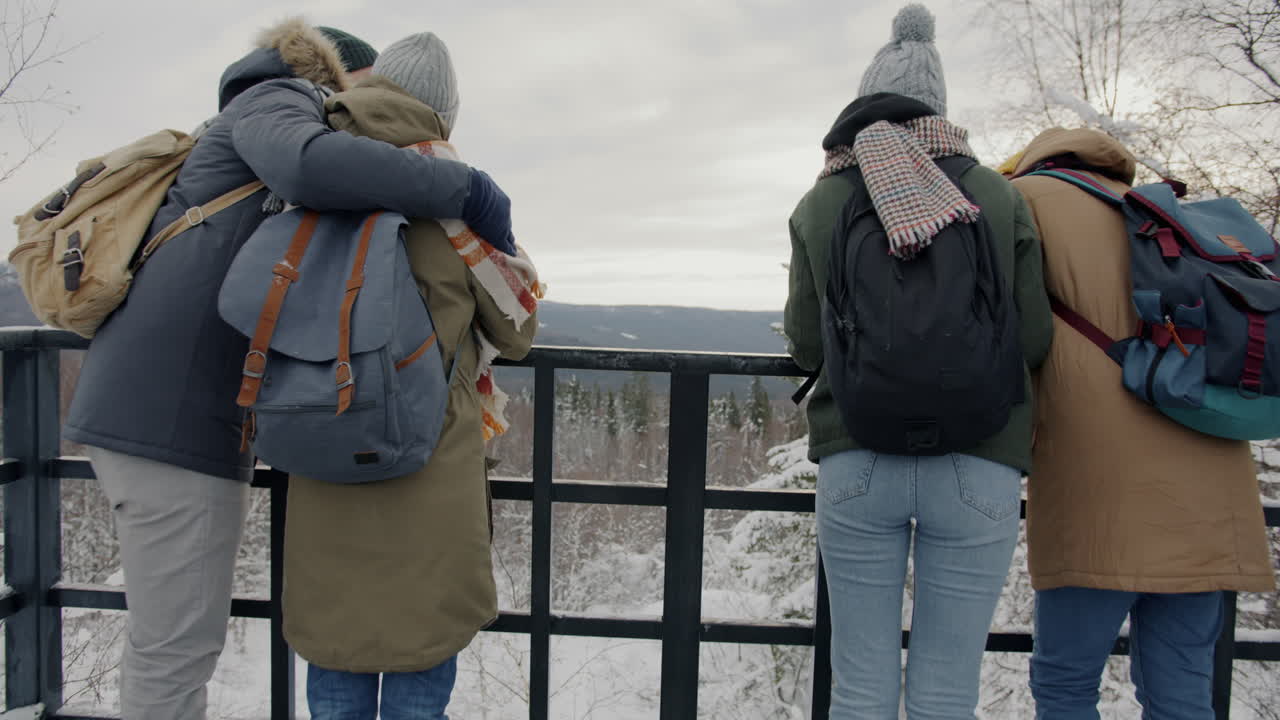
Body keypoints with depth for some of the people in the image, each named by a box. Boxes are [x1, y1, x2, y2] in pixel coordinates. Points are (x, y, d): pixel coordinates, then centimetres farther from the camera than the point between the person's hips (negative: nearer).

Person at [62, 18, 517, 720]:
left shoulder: (240, 133, 29)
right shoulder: (275, 101, 1)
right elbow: (313, 162, -27)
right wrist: (466, 188, -20)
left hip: (151, 399, 10)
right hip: (175, 409, -10)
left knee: (168, 637, 18)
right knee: (178, 646, -2)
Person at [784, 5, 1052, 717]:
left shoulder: (821, 203, 5)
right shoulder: (999, 196, 4)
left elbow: (807, 344, 6)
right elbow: (1034, 339, 3)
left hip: (857, 462, 1)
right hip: (978, 468, 0)